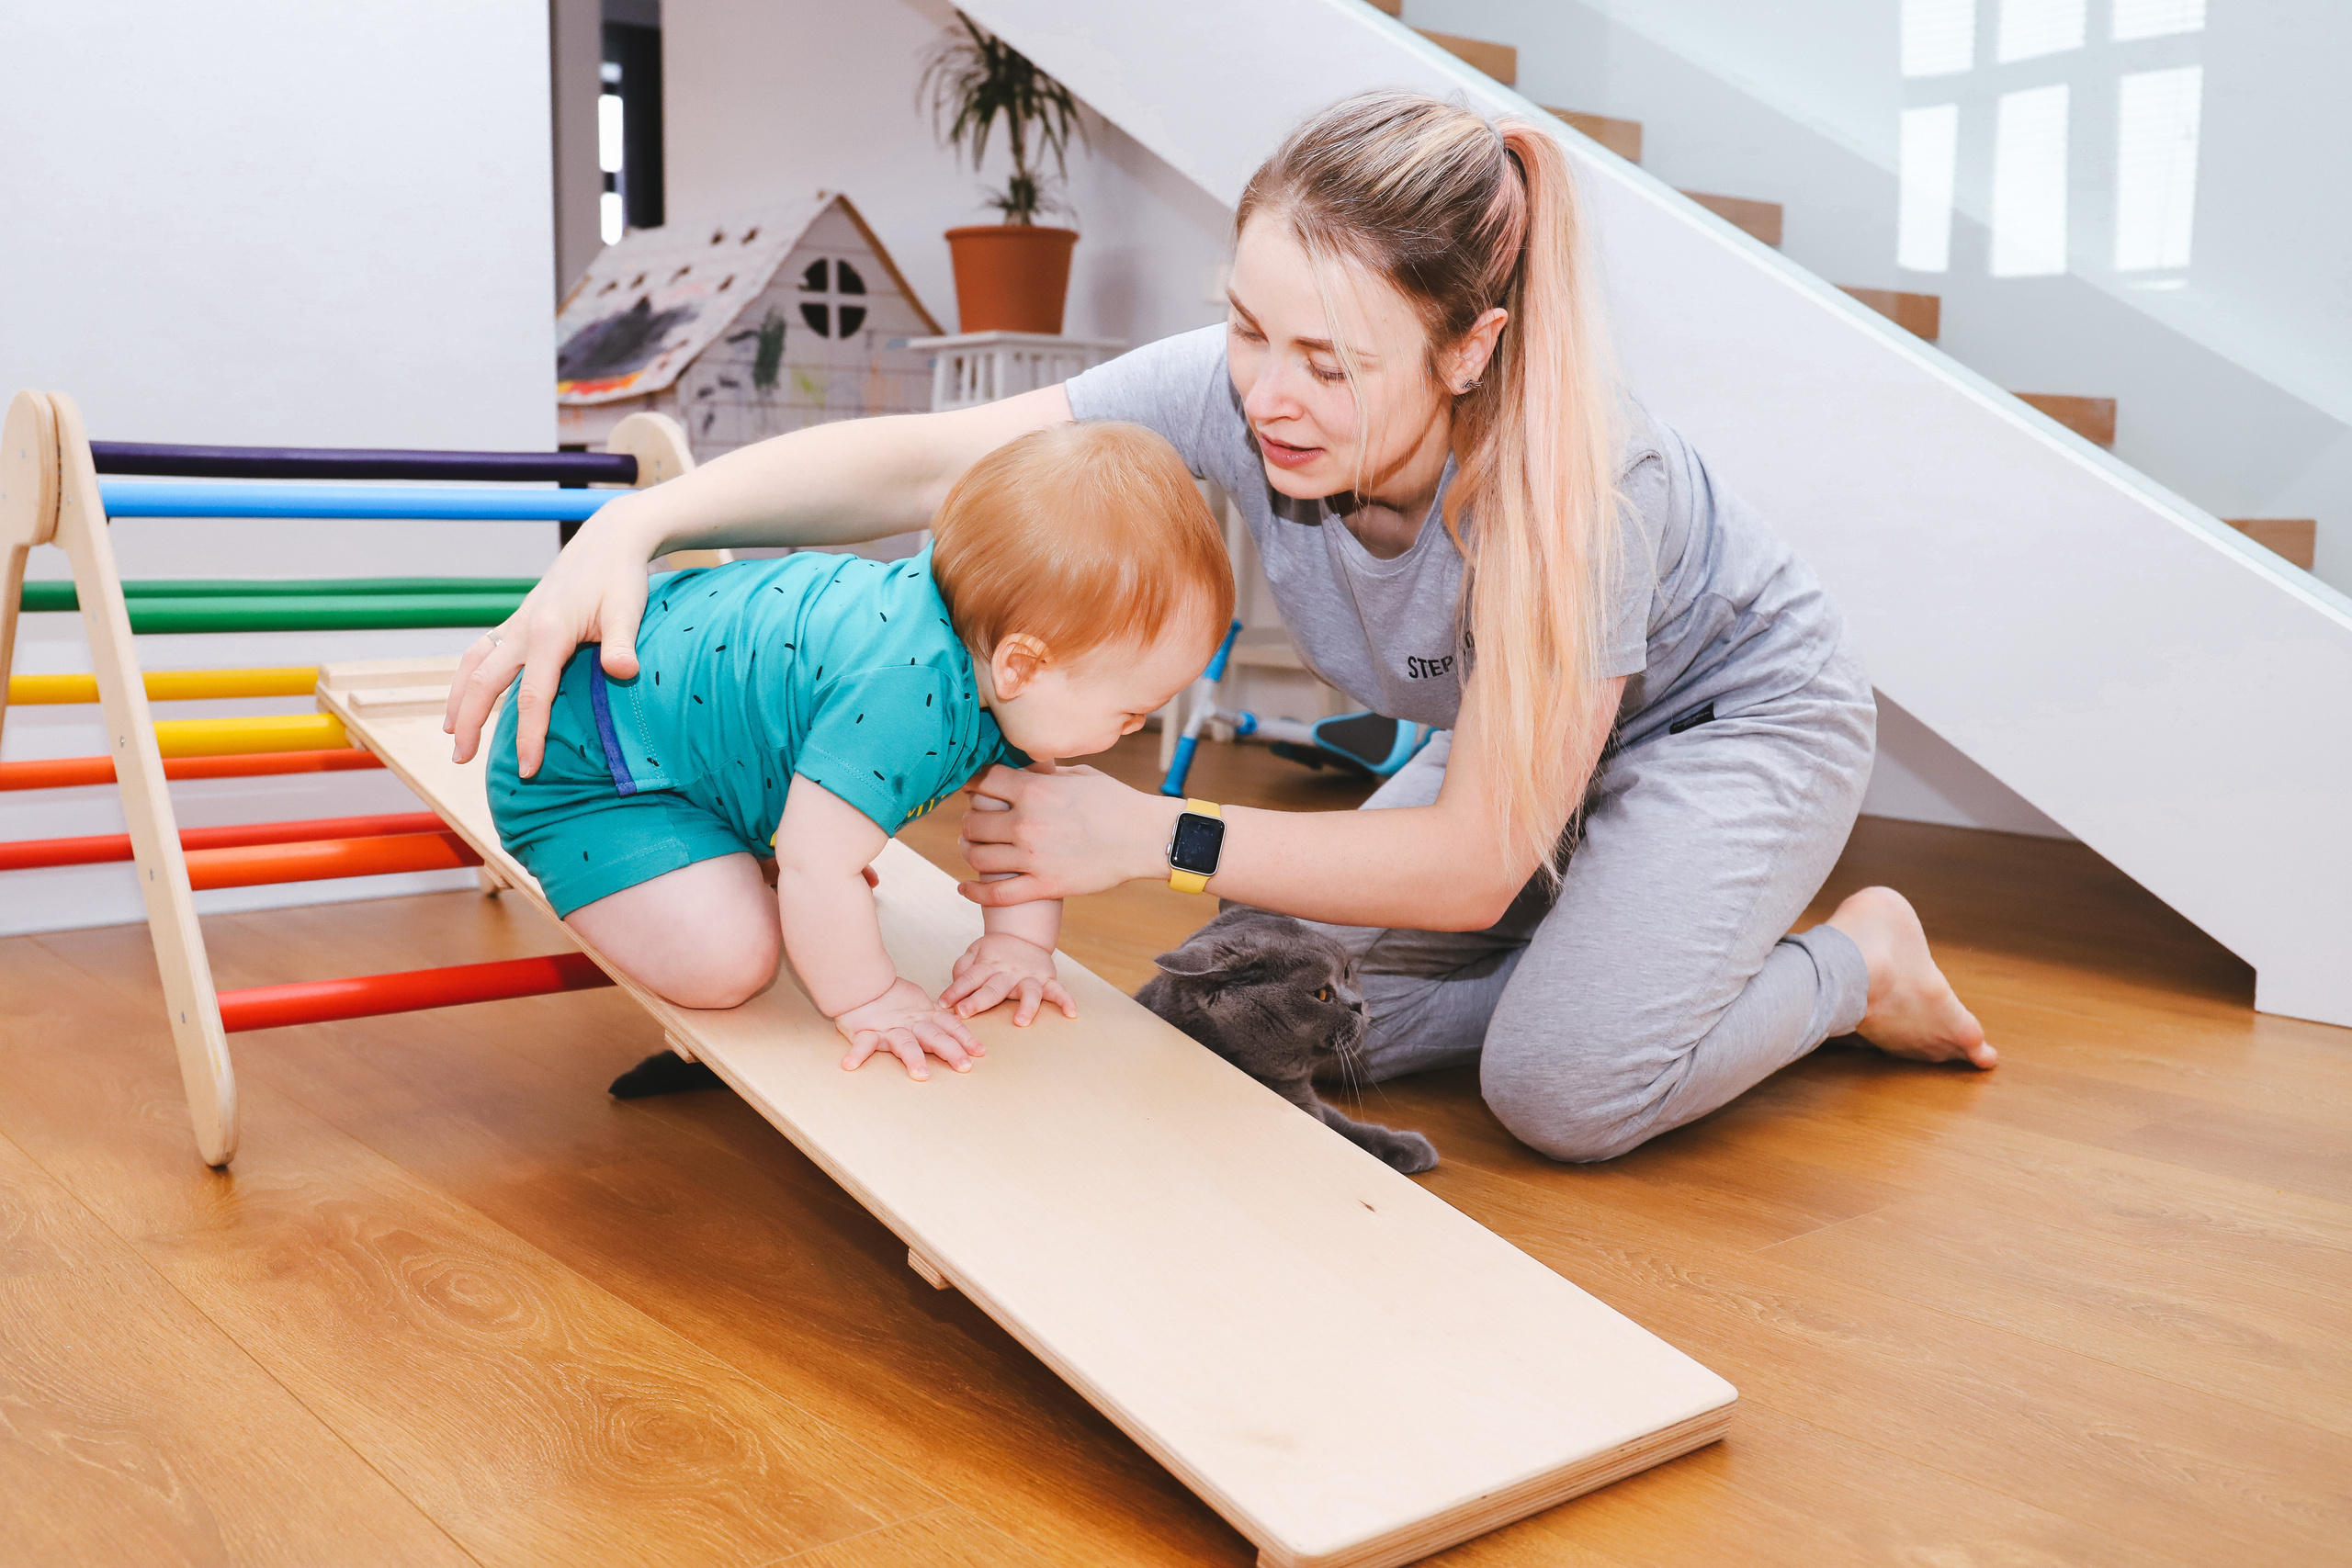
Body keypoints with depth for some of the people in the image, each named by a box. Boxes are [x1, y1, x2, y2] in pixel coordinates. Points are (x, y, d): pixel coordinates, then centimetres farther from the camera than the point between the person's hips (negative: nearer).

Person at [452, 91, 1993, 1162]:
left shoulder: (1579, 486, -40)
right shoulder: (1239, 390, -28)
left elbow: (1473, 865, -34)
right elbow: (919, 461, -29)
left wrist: (1148, 836, -39)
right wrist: (631, 527, -42)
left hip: (1740, 717, -5)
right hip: (1515, 734, 5)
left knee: (1563, 1082, -25)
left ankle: (1856, 964, 5)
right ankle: (1634, 943, 15)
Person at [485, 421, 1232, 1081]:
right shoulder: (903, 692, -41)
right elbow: (819, 868, -37)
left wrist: (1019, 938, -4)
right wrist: (867, 999, -23)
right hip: (579, 756, -9)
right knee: (727, 959, -22)